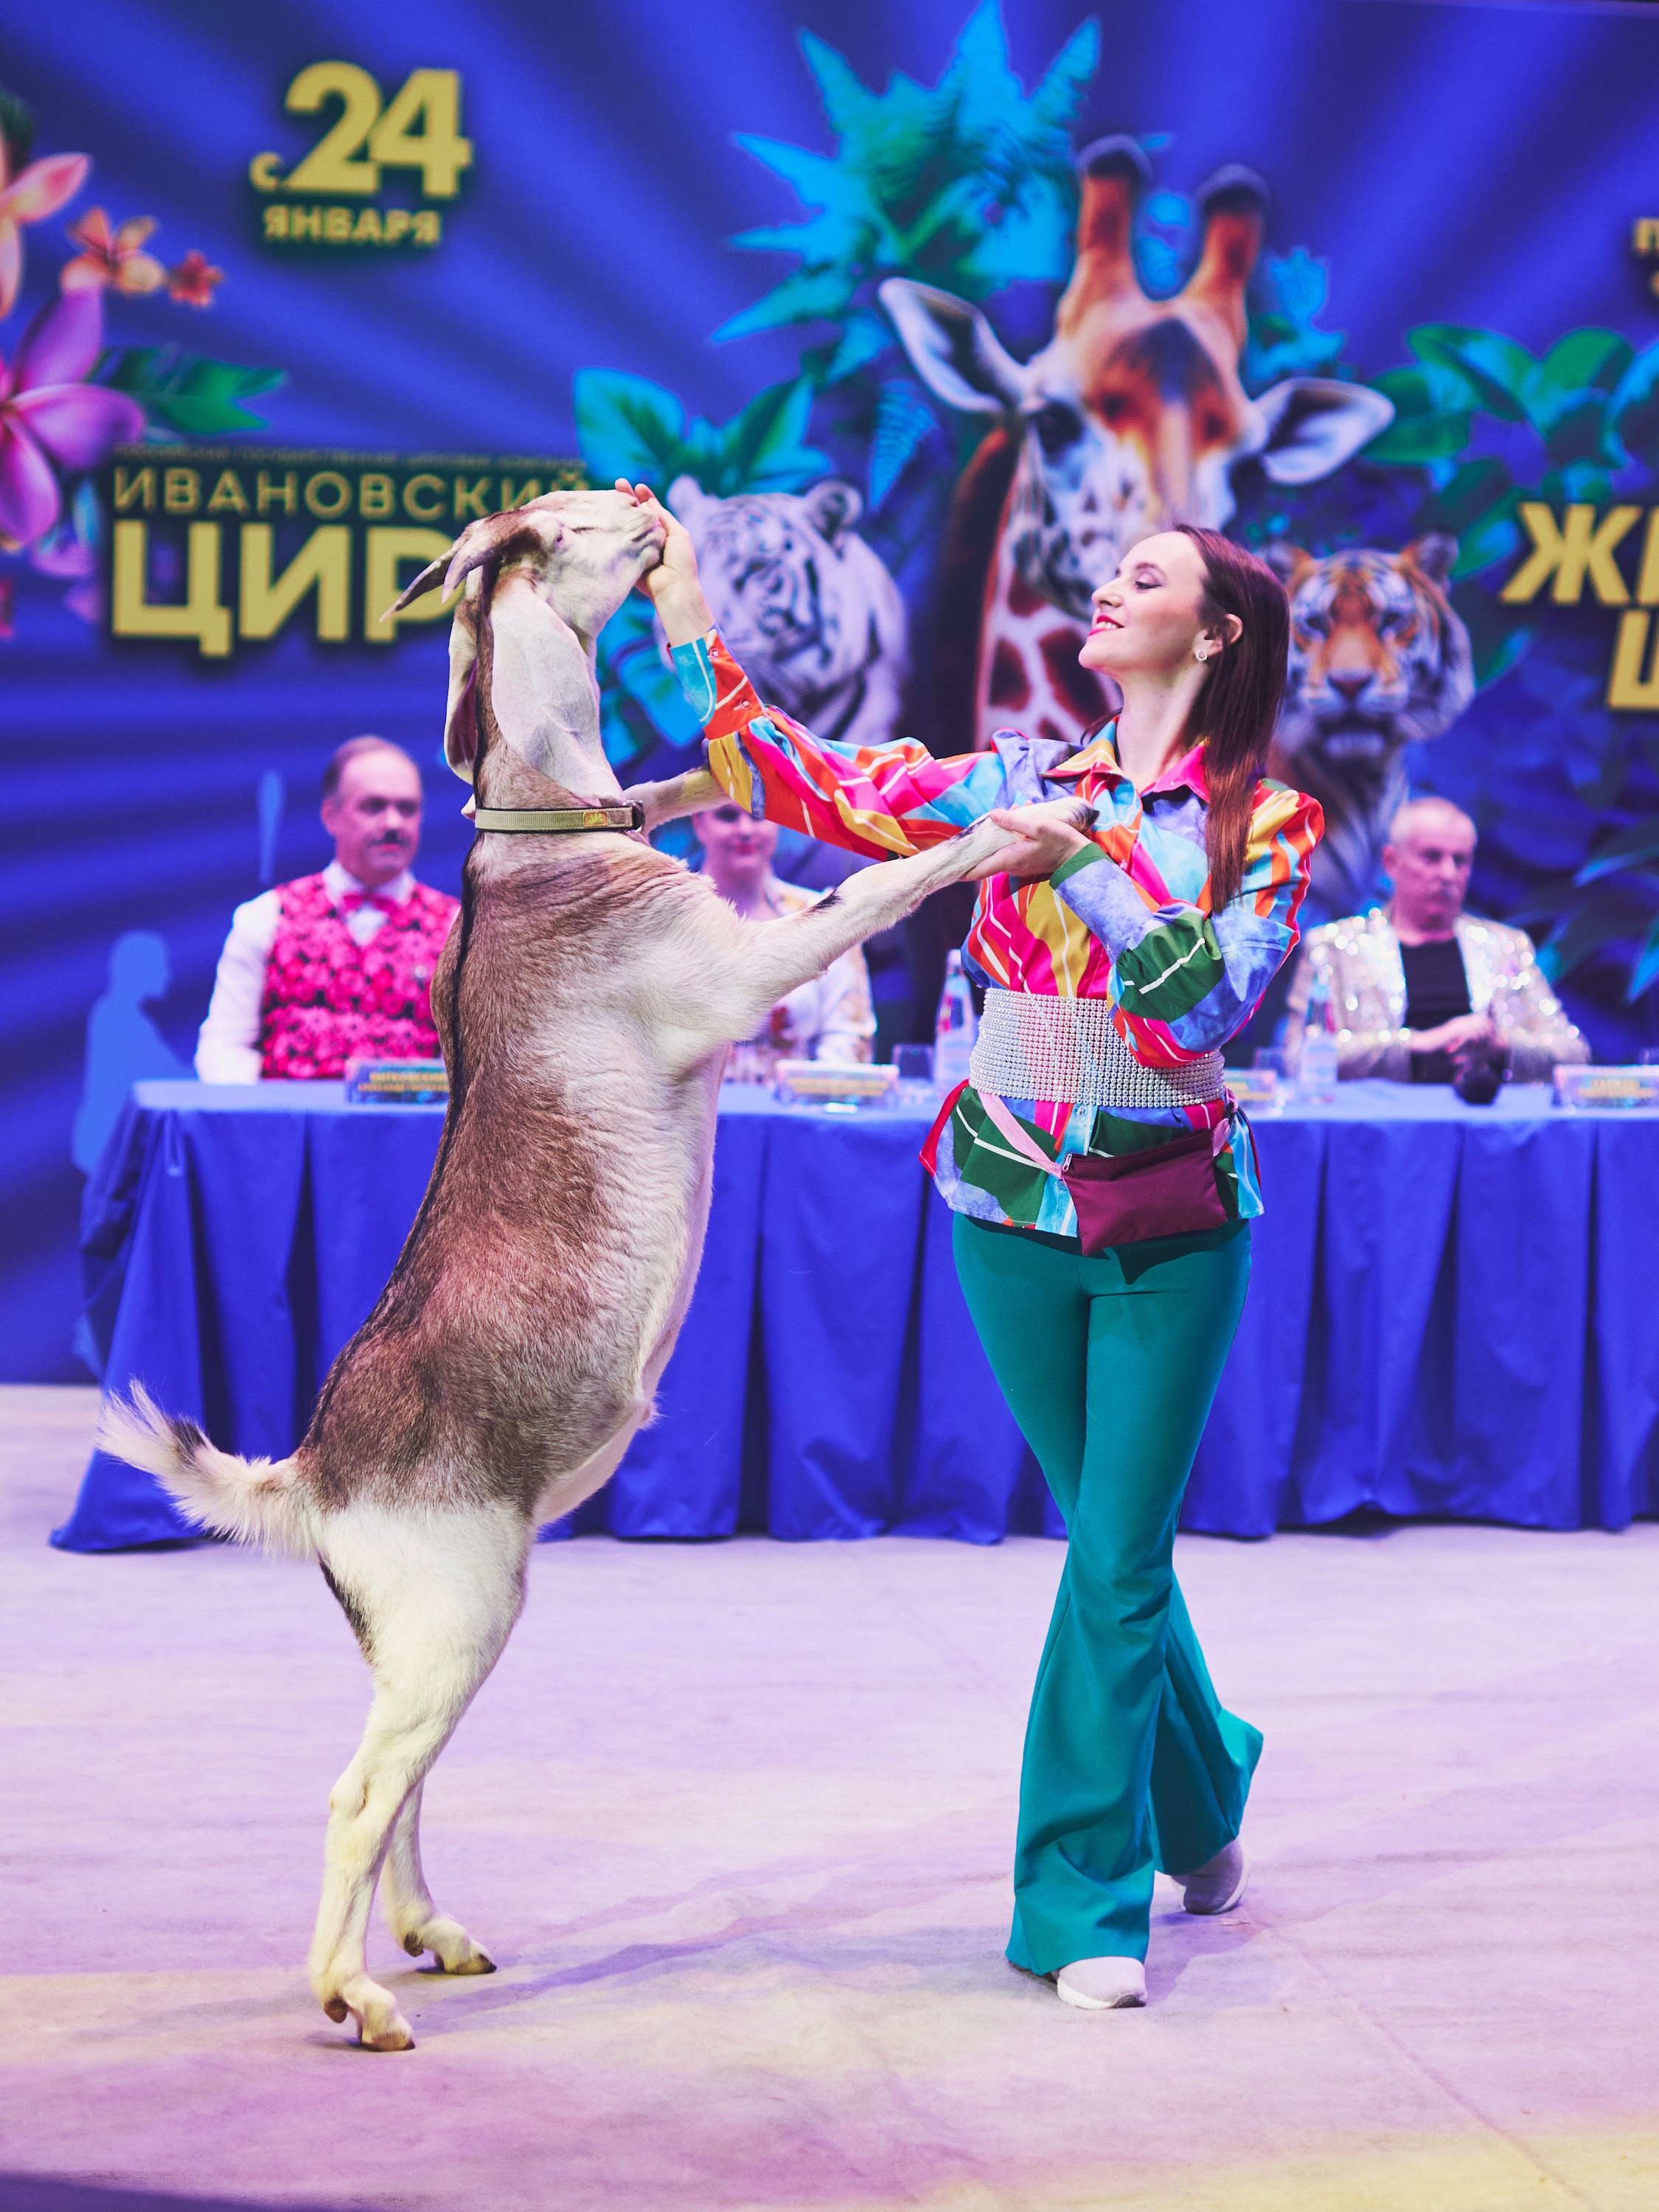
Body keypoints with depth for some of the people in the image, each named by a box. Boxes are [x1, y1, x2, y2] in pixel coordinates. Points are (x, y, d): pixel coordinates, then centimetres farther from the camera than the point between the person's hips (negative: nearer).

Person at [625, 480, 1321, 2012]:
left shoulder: (1269, 824, -3)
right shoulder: (1021, 780, 5)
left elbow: (1201, 1009, -17)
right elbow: (803, 783, 1)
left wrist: (1086, 858, -21)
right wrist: (681, 606, -2)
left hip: (1173, 1224, -3)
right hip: (1011, 1207, 3)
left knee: (1119, 1557, -4)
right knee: (1114, 1541, 13)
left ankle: (1084, 1900, 5)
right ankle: (1198, 1800, 35)